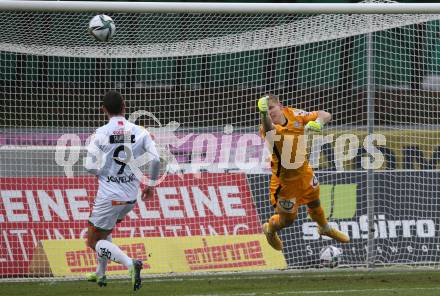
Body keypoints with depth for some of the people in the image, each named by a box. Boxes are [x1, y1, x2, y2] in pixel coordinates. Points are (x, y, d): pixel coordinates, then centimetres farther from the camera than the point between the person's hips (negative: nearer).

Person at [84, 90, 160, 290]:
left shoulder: (101, 133, -13)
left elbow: (90, 167, -15)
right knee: (105, 232, 30)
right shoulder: (139, 132, -5)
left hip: (109, 196, -5)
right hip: (131, 196, 5)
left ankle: (130, 264, -17)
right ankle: (100, 274, 33)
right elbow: (155, 159, -8)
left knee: (94, 241, 5)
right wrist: (151, 184, 8)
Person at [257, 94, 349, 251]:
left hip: (304, 172, 4)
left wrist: (317, 122, -32)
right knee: (287, 219, 9)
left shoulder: (294, 115, -15)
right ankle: (270, 229, 43)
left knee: (314, 203, 28)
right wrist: (263, 114, -79)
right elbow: (268, 127, -55)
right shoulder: (269, 127, -28)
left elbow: (326, 115, -8)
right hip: (285, 180, -4)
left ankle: (325, 228, 58)